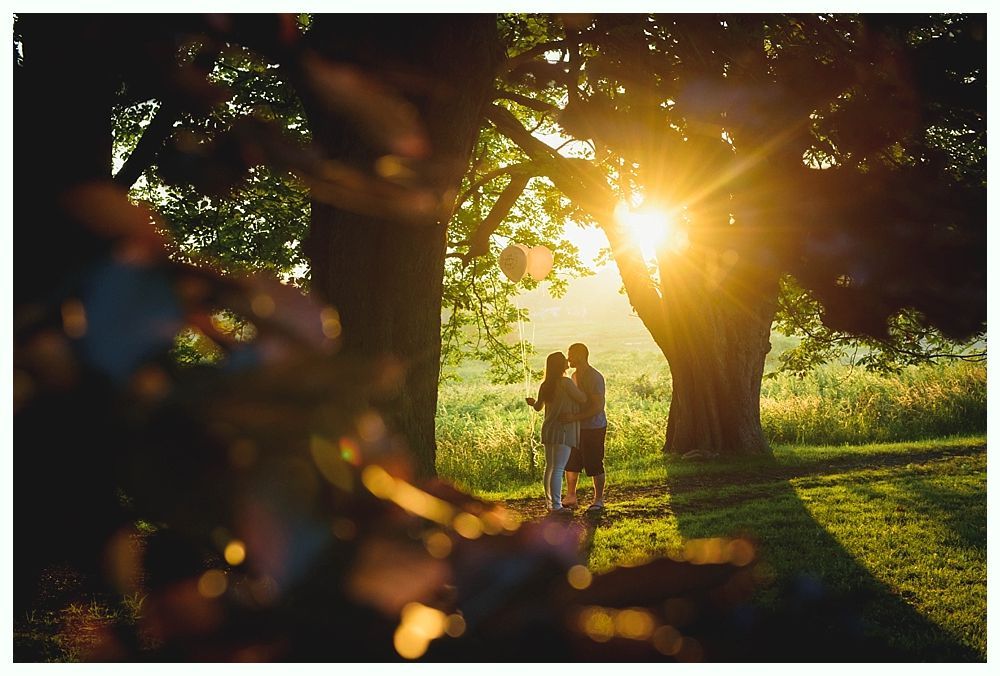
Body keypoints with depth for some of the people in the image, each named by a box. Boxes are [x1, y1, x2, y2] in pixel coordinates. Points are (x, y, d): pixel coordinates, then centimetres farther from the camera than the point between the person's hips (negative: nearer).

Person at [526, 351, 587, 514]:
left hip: (548, 430, 8)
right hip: (563, 430, -8)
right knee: (558, 469, -9)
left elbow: (538, 407, 18)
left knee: (550, 467, 16)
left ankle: (550, 501, 24)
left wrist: (532, 402, 42)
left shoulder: (545, 385, 8)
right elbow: (583, 399, -9)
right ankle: (556, 505, -10)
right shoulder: (566, 383, -13)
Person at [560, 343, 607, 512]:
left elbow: (598, 406, -24)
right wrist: (567, 415, 9)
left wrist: (575, 417, -32)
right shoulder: (575, 375, 11)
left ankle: (599, 500, 12)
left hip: (594, 428, -8)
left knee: (595, 466, 0)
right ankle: (570, 497, 22)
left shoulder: (595, 377, -17)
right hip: (577, 428, 8)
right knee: (570, 463, 10)